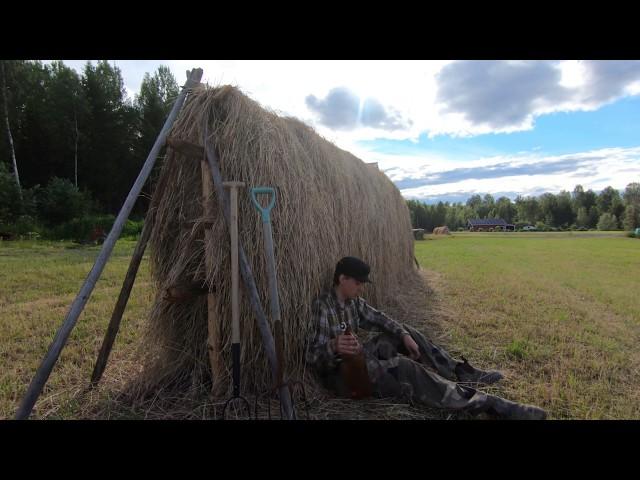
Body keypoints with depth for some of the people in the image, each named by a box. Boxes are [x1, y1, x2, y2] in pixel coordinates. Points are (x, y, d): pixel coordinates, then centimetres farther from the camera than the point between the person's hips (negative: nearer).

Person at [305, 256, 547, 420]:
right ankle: (486, 404, -26)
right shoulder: (322, 306, -23)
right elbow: (312, 356, -28)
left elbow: (378, 319, 10)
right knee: (403, 368, -27)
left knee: (404, 331, 6)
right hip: (339, 373, -9)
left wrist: (404, 335, -7)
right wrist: (333, 346, -50)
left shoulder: (353, 301, 4)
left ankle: (460, 372, 12)